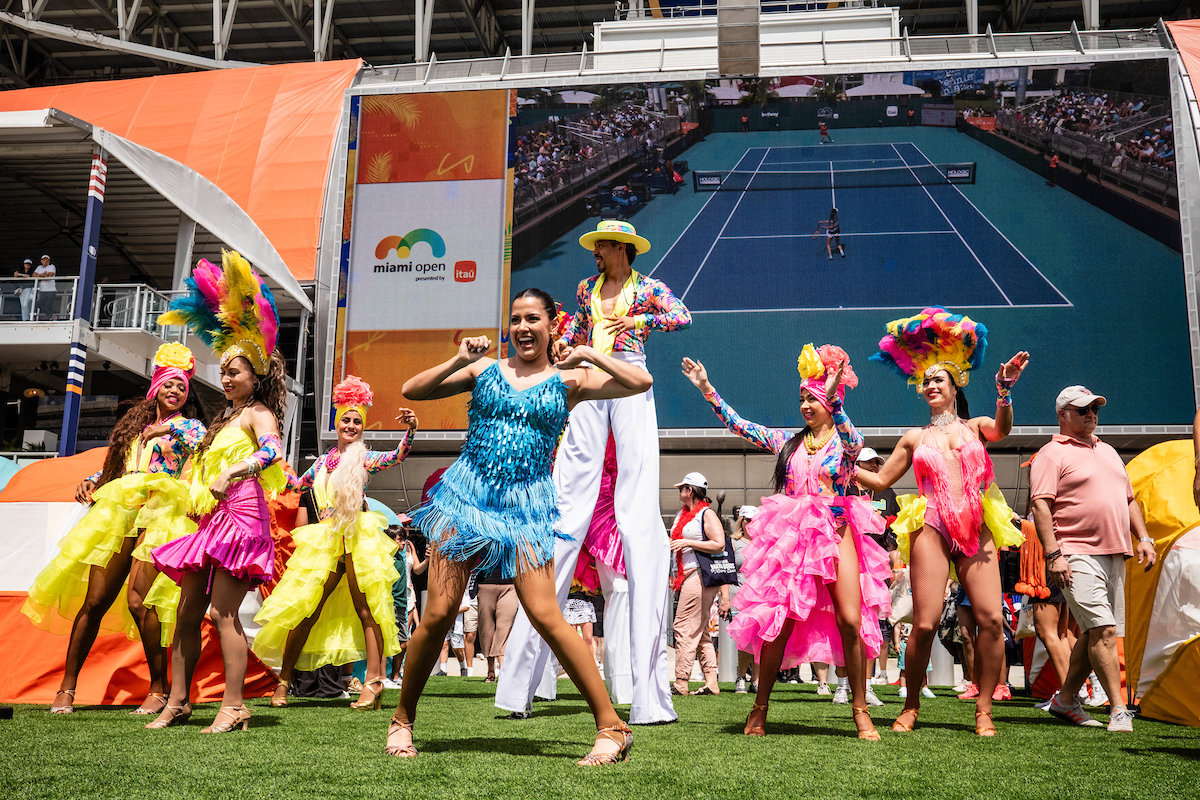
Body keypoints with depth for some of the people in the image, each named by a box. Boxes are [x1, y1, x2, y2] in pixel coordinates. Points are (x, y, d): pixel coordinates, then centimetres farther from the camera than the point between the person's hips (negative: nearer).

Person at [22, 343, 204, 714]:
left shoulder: (190, 427, 14)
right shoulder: (134, 424, 27)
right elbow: (111, 467, 30)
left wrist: (172, 430, -6)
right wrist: (90, 482, 12)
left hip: (158, 513, -4)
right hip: (117, 512, 5)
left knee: (138, 598, -19)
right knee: (94, 601, -2)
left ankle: (159, 689, -11)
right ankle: (66, 688, 6)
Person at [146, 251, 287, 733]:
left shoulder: (257, 413, -4)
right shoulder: (229, 416, 23)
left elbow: (272, 451, -26)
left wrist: (233, 475, -38)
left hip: (240, 515, -9)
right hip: (212, 519, 9)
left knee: (224, 614, -12)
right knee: (187, 613, 8)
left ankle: (233, 707, -8)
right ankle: (177, 702, 14)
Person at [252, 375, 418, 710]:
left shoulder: (365, 458, 3)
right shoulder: (324, 460, 17)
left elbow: (398, 456, -15)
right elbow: (298, 484, 34)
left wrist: (410, 430, -31)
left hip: (358, 538, -4)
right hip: (325, 541, 4)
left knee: (365, 609, -8)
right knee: (306, 609, 4)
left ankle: (373, 682, -9)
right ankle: (284, 682, 13)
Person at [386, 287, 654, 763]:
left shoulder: (567, 382, 7)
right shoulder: (483, 370, 11)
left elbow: (641, 382, -1)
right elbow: (411, 390, 8)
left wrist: (588, 354, -1)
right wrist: (459, 361, -2)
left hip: (525, 505, -1)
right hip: (468, 494, 2)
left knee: (545, 616, -11)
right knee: (438, 614, -1)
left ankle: (611, 727, -4)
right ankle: (402, 720, 18)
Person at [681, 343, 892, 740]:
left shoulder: (846, 441, 4)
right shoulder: (788, 441, 13)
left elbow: (852, 439, -21)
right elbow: (740, 426, 11)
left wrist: (834, 401, -37)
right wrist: (708, 391, 3)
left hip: (836, 534, -2)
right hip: (792, 537, 2)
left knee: (851, 622, -8)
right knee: (778, 622, -3)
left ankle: (860, 711, 4)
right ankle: (759, 710, 8)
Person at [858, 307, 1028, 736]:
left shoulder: (974, 426, 16)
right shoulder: (915, 438, 19)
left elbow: (1001, 430, -8)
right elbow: (879, 480, 22)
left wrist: (1004, 390, -25)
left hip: (977, 527, 0)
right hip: (931, 527, 0)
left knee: (991, 618, -12)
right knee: (925, 623, -9)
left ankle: (984, 709, 1)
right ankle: (911, 706, 7)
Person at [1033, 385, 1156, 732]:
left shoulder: (1108, 451, 23)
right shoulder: (1052, 454, -1)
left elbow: (1129, 499, 27)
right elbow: (1041, 506, -10)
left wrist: (1143, 538, 14)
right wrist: (1053, 554, -19)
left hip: (1115, 554, 8)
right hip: (1077, 555, -7)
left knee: (1095, 633, 8)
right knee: (1103, 630, -14)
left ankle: (1066, 699, 18)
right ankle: (1118, 709, -9)